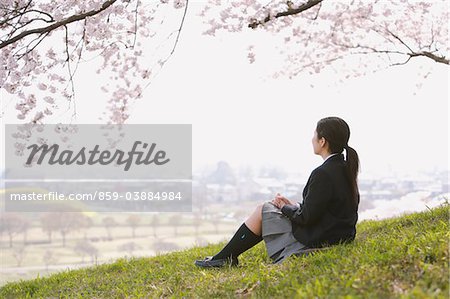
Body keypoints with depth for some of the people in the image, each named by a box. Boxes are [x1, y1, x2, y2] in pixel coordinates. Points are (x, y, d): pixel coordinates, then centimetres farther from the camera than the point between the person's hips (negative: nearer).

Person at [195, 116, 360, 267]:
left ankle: (222, 258, 15)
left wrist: (285, 207, -3)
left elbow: (306, 218, -20)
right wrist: (293, 205, 8)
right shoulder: (344, 168, 6)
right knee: (269, 208, 18)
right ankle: (227, 256, 23)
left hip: (316, 240, -9)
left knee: (262, 211, 2)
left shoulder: (323, 174, -24)